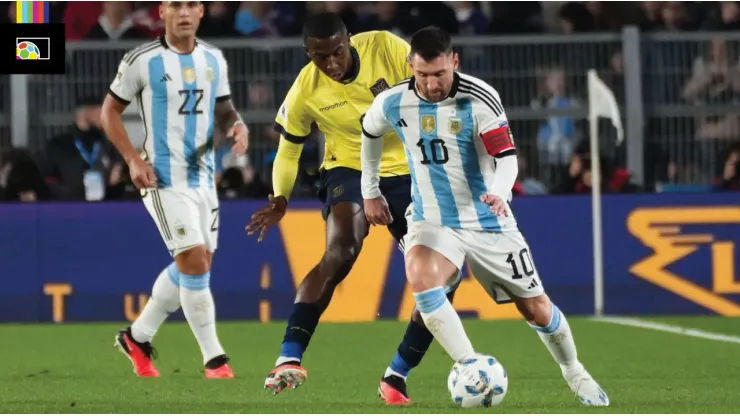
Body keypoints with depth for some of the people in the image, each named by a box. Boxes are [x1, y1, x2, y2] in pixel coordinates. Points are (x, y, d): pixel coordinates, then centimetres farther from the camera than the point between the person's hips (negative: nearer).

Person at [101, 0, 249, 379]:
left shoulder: (213, 60, 7)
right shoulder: (142, 61, -9)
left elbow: (223, 108, 16)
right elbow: (110, 110, -1)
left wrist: (237, 126, -8)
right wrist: (133, 159, -13)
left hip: (203, 174, 7)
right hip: (164, 178, -7)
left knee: (193, 266, 12)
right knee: (195, 261, -14)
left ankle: (137, 337, 30)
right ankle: (214, 359, -6)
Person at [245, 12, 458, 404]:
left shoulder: (387, 48, -17)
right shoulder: (304, 92, -13)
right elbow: (288, 150, 2)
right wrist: (280, 198, -11)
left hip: (405, 171, 3)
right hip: (350, 169, -3)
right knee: (340, 252, -31)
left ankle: (396, 376, 4)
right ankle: (289, 360, -36)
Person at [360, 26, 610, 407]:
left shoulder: (480, 99, -19)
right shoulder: (393, 104, -9)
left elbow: (507, 156, -25)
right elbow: (369, 132, 14)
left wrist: (499, 192, -45)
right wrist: (370, 192, 19)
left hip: (487, 221, -1)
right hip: (432, 220, 1)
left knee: (535, 307, 6)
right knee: (421, 278, -32)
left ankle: (573, 372, 36)